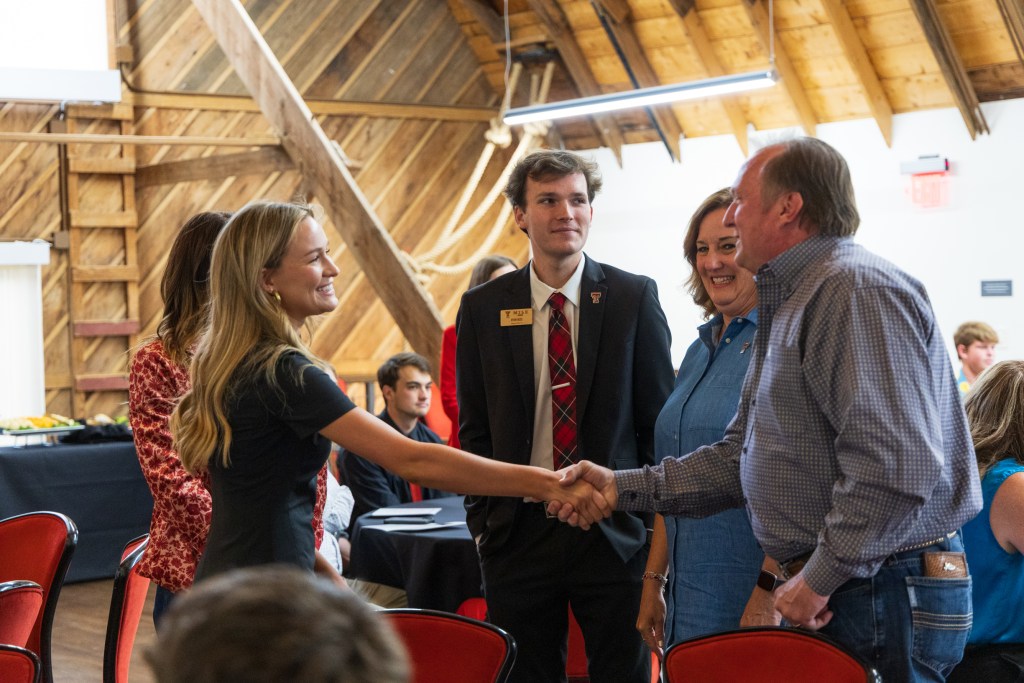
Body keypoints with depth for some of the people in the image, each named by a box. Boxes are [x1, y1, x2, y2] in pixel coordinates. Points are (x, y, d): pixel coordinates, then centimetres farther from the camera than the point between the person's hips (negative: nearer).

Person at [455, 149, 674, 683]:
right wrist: (482, 520, 2)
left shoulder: (635, 297, 0)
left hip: (614, 531, -1)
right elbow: (474, 428, 8)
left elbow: (659, 418, 2)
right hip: (518, 532, 1)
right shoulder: (482, 308, 3)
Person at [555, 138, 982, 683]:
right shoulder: (787, 303, 19)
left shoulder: (855, 289, -16)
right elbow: (742, 454, 20)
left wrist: (821, 579, -18)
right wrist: (624, 487, 12)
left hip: (887, 594, -10)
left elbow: (897, 465, -26)